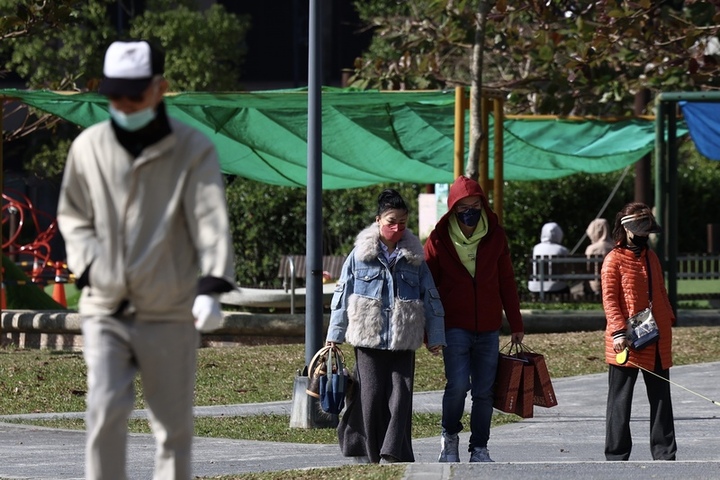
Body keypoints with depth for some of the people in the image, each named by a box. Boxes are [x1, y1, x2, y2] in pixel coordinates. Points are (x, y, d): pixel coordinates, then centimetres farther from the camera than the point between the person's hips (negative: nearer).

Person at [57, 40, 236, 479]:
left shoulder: (194, 150, -4)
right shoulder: (88, 147, 5)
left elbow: (211, 221, -12)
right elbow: (72, 215, 16)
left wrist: (211, 288, -26)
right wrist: (89, 265, -2)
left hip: (169, 314, -1)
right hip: (104, 310, 1)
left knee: (174, 424, 5)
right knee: (105, 410, -14)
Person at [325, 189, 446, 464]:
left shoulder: (415, 258, 9)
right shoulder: (359, 255, 4)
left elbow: (431, 298, 11)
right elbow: (342, 295, 6)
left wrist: (435, 337, 8)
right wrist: (335, 335, 4)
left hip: (404, 341, 2)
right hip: (368, 339, -1)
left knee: (400, 396, -7)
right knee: (371, 395, -2)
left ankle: (392, 453, -8)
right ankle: (366, 451, 9)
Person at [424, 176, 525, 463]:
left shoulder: (495, 237, 5)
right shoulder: (439, 240, -2)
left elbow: (507, 283, 11)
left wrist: (516, 324, 11)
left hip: (488, 328, 3)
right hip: (454, 327, -3)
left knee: (484, 391, 5)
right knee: (458, 384, -16)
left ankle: (479, 449, 15)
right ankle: (449, 437, 6)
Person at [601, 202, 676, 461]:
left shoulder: (651, 257, 16)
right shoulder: (614, 260, -5)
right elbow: (609, 299, -11)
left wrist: (669, 319, 13)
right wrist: (618, 331, -19)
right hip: (627, 343, -7)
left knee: (661, 398, 7)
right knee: (620, 400, 0)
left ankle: (664, 454, 11)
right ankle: (617, 455, 4)